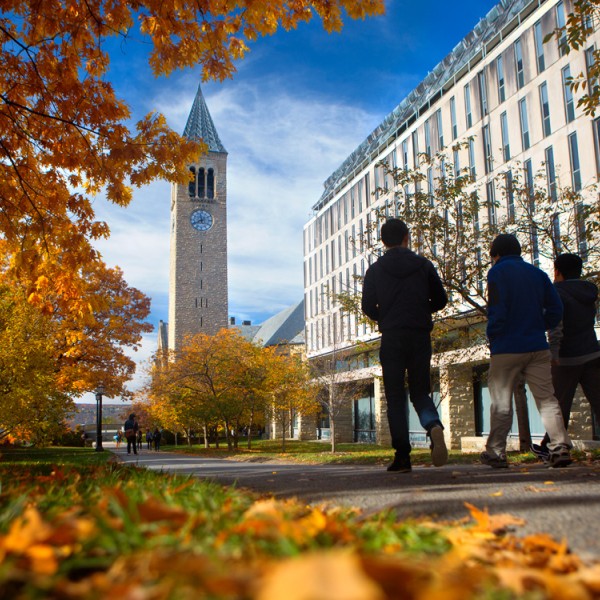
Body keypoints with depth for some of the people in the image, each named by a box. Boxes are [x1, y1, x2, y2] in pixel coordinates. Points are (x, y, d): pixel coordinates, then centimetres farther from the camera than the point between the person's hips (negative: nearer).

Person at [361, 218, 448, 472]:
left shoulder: (375, 270, 2)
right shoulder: (423, 265, 6)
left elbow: (368, 307, -4)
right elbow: (440, 300, 7)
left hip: (391, 339, -1)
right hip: (420, 337, 2)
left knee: (395, 398, 4)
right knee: (420, 392, 11)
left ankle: (402, 456, -1)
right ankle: (434, 426, -20)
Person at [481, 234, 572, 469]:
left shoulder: (498, 272, -4)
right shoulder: (538, 273, 12)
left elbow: (497, 310, -14)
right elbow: (555, 310, 7)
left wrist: (492, 336, 0)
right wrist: (539, 328, 16)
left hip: (506, 349, -4)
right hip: (538, 347, 4)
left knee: (501, 402, 4)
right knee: (546, 398, 4)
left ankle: (496, 451, 8)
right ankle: (560, 446, -7)